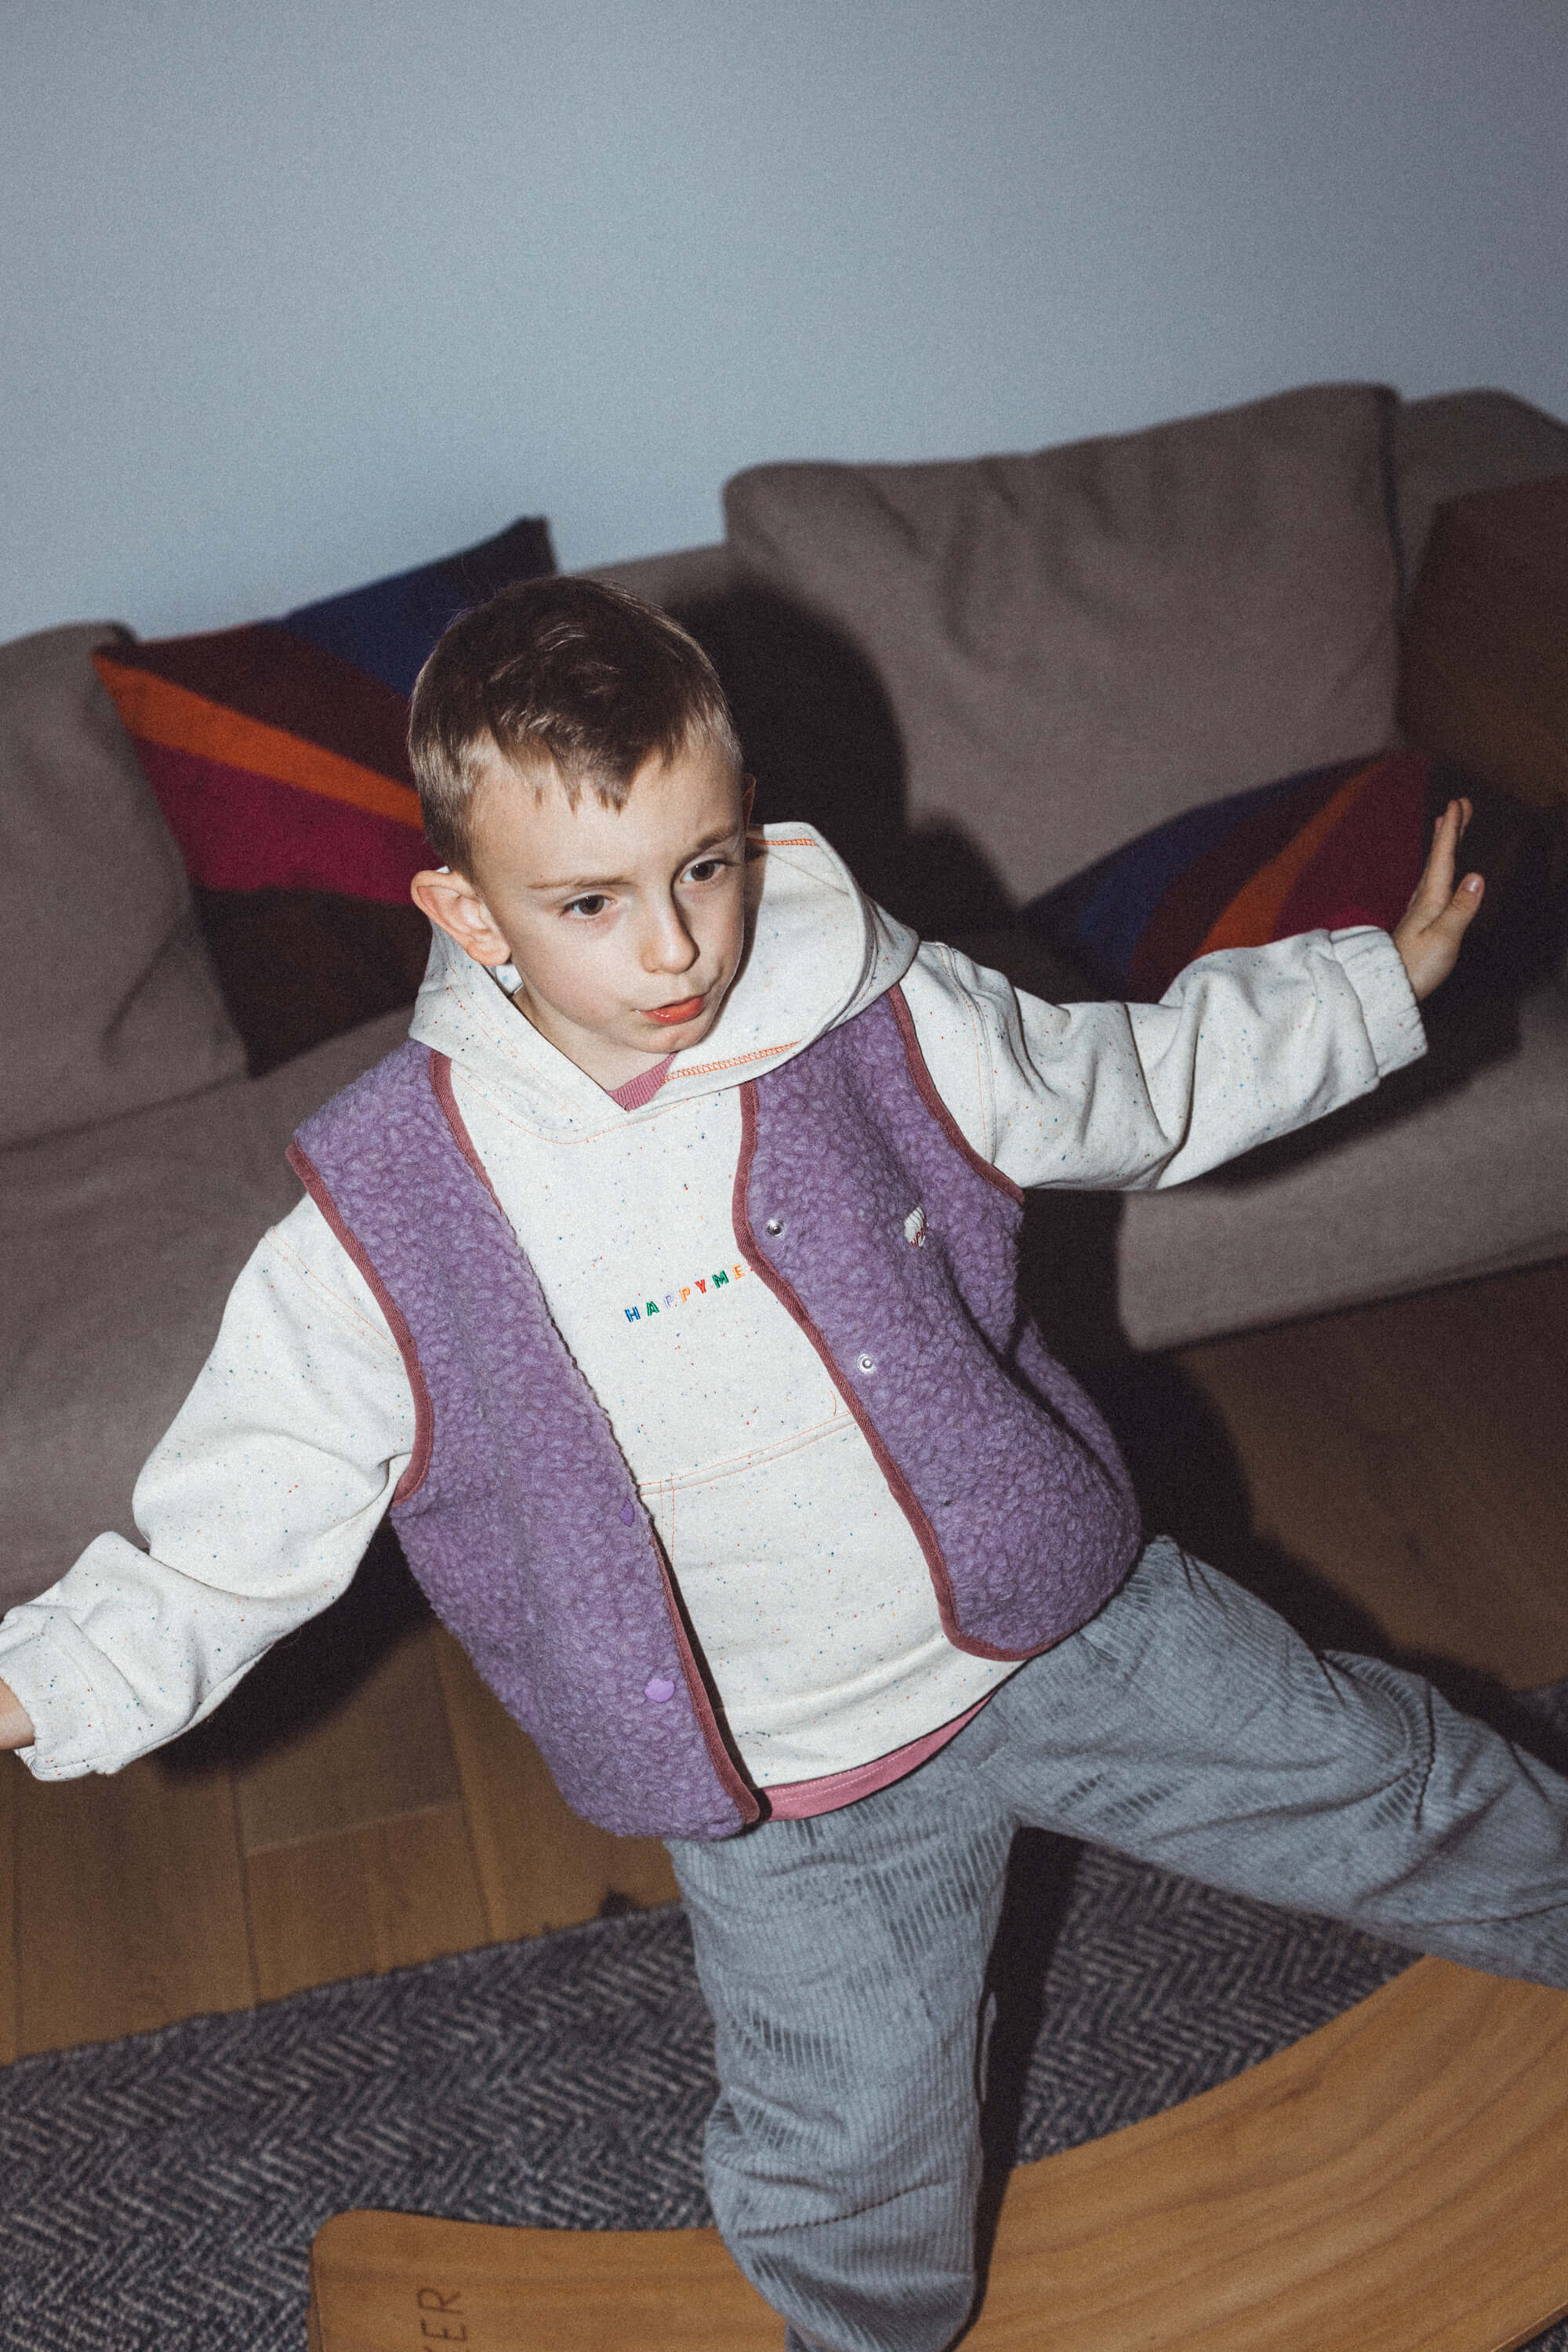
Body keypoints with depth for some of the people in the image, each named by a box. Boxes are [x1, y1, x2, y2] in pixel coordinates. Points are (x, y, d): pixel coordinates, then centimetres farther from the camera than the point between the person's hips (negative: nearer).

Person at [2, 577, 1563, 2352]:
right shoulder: (382, 1231, -20)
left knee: (1384, 1790, 20)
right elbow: (229, 1540, -12)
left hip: (1060, 1623, 2)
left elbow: (1131, 1088, 3)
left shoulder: (881, 1025, -15)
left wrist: (1381, 978, 6)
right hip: (794, 1797, -1)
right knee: (852, 2178, 17)